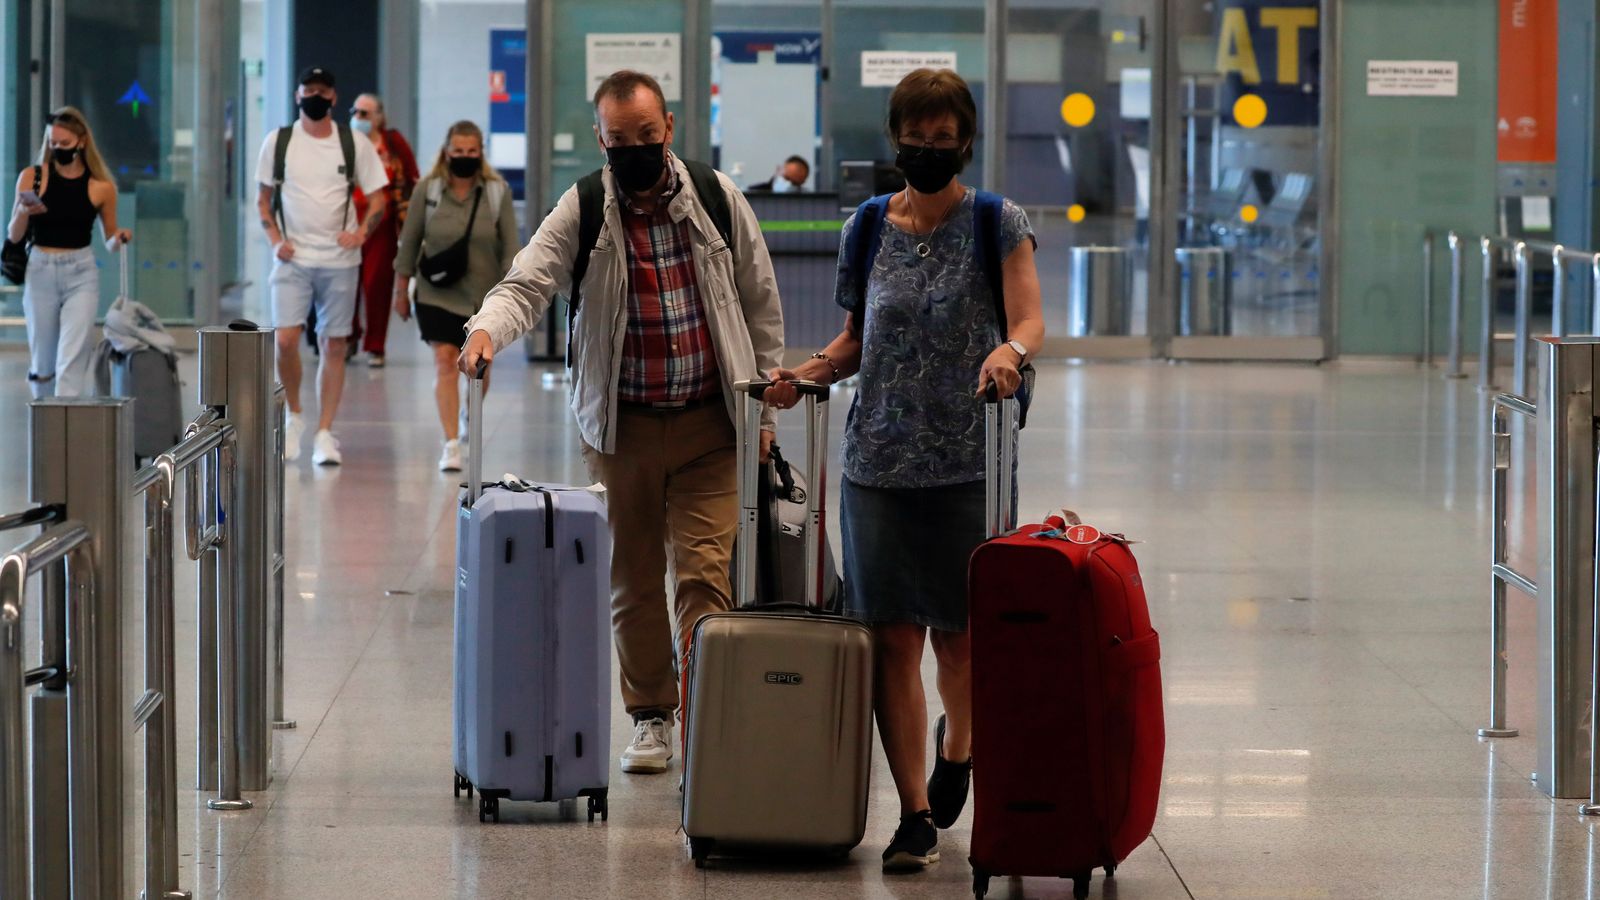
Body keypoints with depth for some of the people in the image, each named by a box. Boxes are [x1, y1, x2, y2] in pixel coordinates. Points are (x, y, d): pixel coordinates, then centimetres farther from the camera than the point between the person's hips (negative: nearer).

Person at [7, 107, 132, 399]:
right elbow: (14, 236, 3)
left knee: (72, 361, -12)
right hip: (40, 272, 1)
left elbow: (110, 242, 11)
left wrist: (119, 238, -11)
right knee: (43, 363, 9)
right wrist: (22, 213, -17)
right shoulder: (32, 177, 0)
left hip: (81, 275, -1)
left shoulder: (101, 187, 0)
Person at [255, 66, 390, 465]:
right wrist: (275, 239, -3)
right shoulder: (278, 141, 4)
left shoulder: (355, 145, 3)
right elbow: (263, 197, 12)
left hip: (339, 260, 0)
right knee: (285, 339, -14)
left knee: (334, 345, 1)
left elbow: (377, 199, 7)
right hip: (293, 258, 0)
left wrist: (361, 232, -11)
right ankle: (293, 415, 9)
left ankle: (324, 433, 7)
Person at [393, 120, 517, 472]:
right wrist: (401, 289, 6)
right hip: (437, 294, -1)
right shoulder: (427, 189, -4)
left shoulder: (497, 192, -5)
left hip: (483, 295, 1)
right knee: (445, 362, -11)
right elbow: (410, 240, 3)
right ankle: (451, 443, -13)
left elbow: (510, 246, -3)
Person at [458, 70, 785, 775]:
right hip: (619, 426, 1)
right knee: (632, 579, 9)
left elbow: (760, 303, 8)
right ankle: (650, 718, 21)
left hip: (709, 425, -1)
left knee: (705, 573, -9)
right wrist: (486, 329, -37)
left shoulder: (717, 199, 1)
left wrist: (763, 408, 6)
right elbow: (527, 283, -14)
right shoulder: (581, 212, -2)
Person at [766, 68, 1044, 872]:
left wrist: (1009, 350, -34)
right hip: (878, 461, 2)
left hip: (965, 463, -2)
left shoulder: (998, 224, -1)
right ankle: (915, 815, 2)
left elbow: (1029, 322, -11)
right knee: (892, 637, -3)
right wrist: (807, 372, -2)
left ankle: (956, 746, 36)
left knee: (959, 634, 4)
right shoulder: (868, 228, 9)